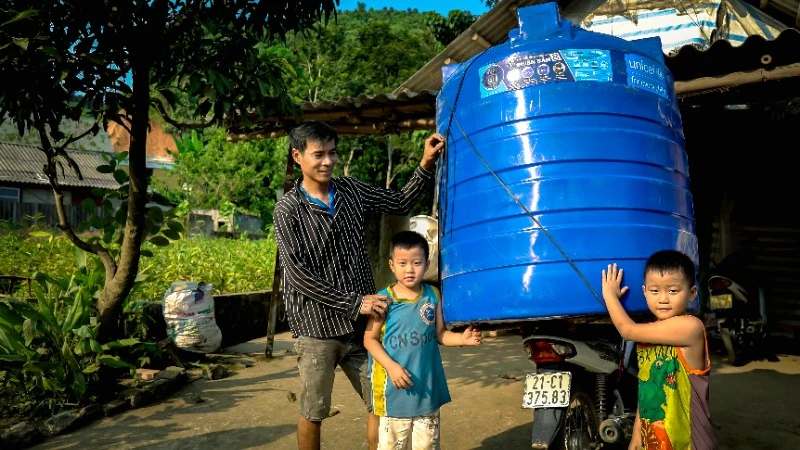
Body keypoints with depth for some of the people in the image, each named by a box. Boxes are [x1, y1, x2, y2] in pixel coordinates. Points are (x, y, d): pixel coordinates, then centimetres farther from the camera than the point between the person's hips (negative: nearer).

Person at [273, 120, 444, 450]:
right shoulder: (288, 210, -9)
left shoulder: (351, 191, 4)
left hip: (361, 324, 4)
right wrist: (354, 303, -18)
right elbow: (298, 276, -15)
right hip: (317, 328, -4)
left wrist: (426, 165, 2)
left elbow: (400, 204, 15)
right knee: (313, 413, 10)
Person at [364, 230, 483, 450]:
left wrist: (462, 338, -14)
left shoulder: (433, 295, -2)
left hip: (427, 384, 3)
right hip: (395, 386, -3)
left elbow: (439, 334, 5)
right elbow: (370, 339, -7)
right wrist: (391, 366, -18)